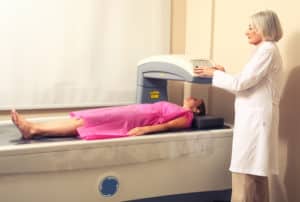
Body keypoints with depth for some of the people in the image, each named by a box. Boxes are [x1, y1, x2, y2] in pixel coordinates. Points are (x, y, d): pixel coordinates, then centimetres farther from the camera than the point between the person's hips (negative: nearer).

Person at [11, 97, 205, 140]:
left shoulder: (186, 117, 5)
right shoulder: (176, 109, 32)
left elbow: (167, 126, -11)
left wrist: (144, 129, -27)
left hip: (134, 120, -8)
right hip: (131, 113, 8)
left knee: (83, 123, -18)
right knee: (80, 119, -7)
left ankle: (33, 130, -22)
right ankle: (33, 127, -13)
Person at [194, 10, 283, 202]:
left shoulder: (267, 50, -12)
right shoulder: (266, 50, 18)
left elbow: (241, 83, -17)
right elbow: (249, 85, 17)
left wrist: (214, 74, -6)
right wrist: (224, 73, 12)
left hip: (255, 118, -10)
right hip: (254, 117, 10)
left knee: (245, 171, -7)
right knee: (256, 171, 14)